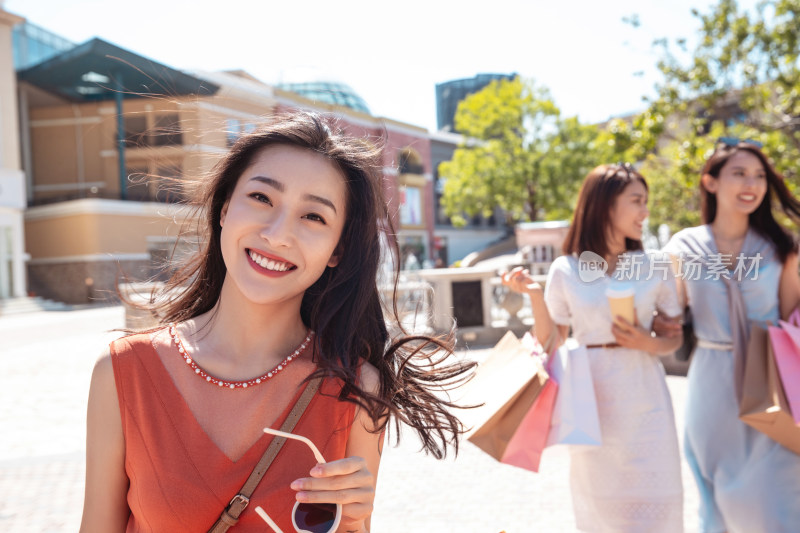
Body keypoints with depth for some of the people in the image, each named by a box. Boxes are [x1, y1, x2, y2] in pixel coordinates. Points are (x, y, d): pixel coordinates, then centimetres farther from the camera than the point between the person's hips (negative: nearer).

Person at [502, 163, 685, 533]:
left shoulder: (655, 267, 2)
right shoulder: (565, 270, 0)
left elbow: (675, 338, 8)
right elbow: (551, 344, 1)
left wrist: (648, 343, -12)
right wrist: (534, 295, -11)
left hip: (643, 397, 1)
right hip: (592, 398, 0)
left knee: (653, 500, 1)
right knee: (599, 498, 11)